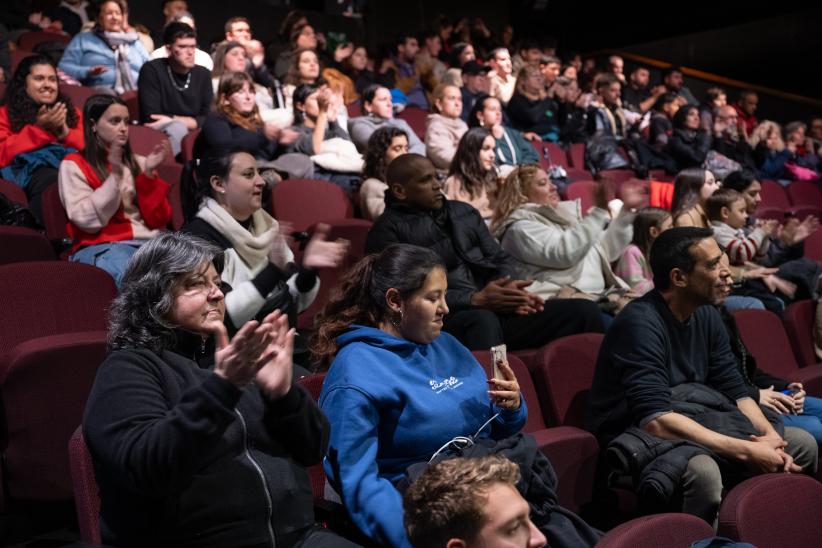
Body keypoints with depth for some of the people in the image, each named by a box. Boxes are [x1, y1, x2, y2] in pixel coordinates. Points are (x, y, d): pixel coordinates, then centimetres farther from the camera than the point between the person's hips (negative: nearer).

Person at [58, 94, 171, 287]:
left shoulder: (138, 162, 21)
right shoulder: (73, 164, 9)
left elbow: (158, 220, 10)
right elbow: (87, 220, -6)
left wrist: (149, 174, -1)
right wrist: (115, 175, -11)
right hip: (101, 247, -3)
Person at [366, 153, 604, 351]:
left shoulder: (464, 212, 21)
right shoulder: (387, 231, 0)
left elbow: (500, 258, 19)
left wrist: (510, 287, -5)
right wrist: (475, 299, -19)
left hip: (498, 310, 6)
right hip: (445, 321, -6)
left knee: (584, 311, -9)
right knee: (483, 320, -41)